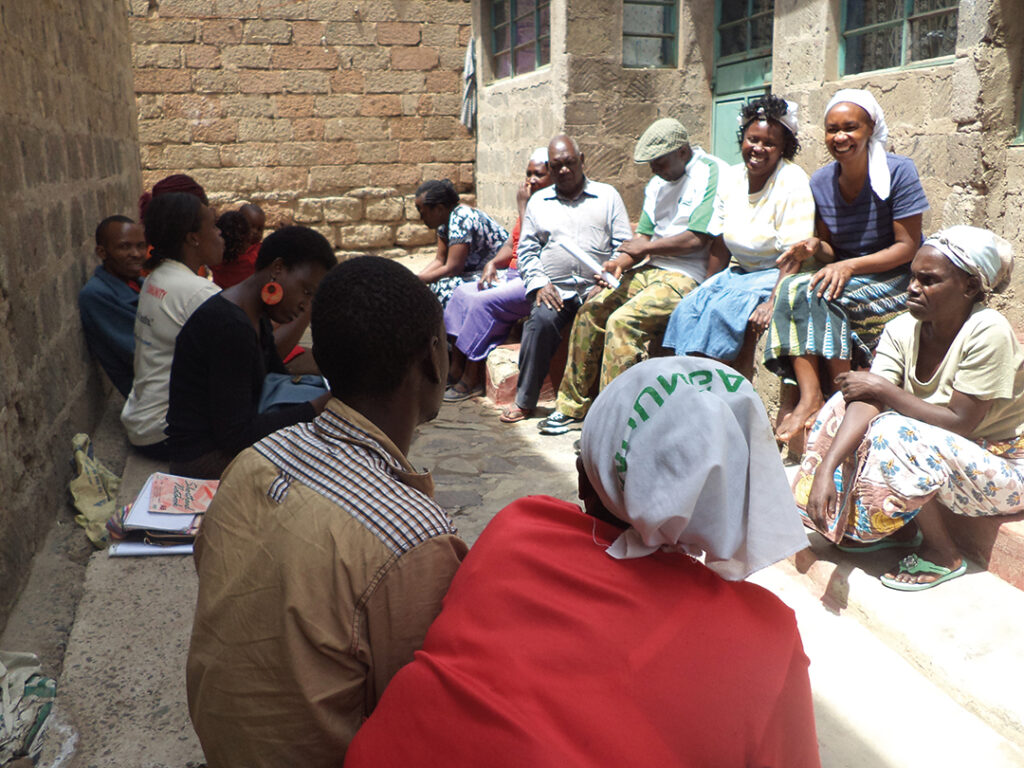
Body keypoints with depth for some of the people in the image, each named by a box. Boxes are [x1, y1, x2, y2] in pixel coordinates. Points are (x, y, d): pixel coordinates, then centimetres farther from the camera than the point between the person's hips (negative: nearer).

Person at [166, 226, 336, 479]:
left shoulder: (257, 317, 8)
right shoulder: (229, 326, -24)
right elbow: (236, 435, -23)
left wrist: (335, 391, -3)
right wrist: (317, 407, -23)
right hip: (206, 460, -10)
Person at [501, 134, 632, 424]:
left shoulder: (607, 195, 16)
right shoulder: (538, 202, 21)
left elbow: (624, 245, 9)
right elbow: (526, 249, 16)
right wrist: (539, 283, -1)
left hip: (597, 289, -1)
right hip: (554, 289, 1)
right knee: (542, 320, -30)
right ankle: (524, 401, -16)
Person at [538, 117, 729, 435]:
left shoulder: (712, 173, -10)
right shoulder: (657, 184, 17)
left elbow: (699, 239, -18)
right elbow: (643, 235, 16)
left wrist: (646, 247, -7)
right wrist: (620, 262, -6)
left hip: (686, 277, -9)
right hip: (652, 271, 9)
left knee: (622, 321, -26)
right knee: (590, 311, 1)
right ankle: (573, 406, 11)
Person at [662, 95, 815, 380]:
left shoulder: (793, 183, -14)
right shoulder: (732, 179, 6)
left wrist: (773, 302, -31)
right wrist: (705, 287, 6)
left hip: (777, 278, -7)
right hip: (740, 272, 7)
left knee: (725, 311, -28)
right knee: (689, 309, -15)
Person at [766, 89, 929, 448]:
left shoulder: (898, 171, -10)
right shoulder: (820, 182, 5)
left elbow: (907, 247, -13)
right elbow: (828, 248, 9)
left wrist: (849, 266, -25)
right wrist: (815, 247, -17)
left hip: (895, 281, -5)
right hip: (845, 279, 5)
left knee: (813, 294, -30)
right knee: (792, 288, -27)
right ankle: (805, 396, -36)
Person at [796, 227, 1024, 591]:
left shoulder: (988, 333, -25)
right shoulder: (902, 329, -9)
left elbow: (960, 423, -27)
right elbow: (866, 402, -20)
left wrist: (884, 389, -23)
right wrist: (825, 469, -32)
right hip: (942, 451, 7)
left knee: (895, 436, -31)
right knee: (849, 403, -9)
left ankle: (943, 555, -7)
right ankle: (895, 528, 5)